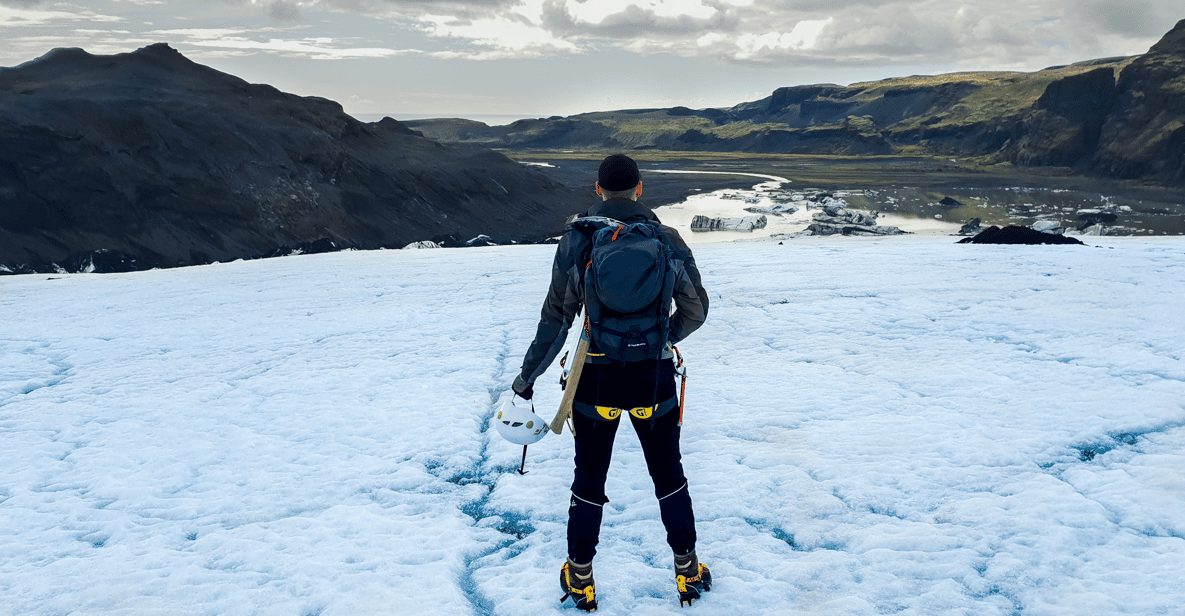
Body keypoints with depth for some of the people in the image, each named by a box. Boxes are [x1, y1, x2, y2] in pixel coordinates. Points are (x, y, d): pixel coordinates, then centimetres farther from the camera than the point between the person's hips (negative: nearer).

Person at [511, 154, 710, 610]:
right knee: (669, 476, 18)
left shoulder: (576, 241, -7)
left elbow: (556, 318, -6)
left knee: (589, 479, 15)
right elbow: (695, 309, 0)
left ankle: (580, 580, 27)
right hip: (654, 379, 1)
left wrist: (526, 378, 3)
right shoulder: (667, 239, -5)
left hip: (595, 379, 0)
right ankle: (688, 572, 28)